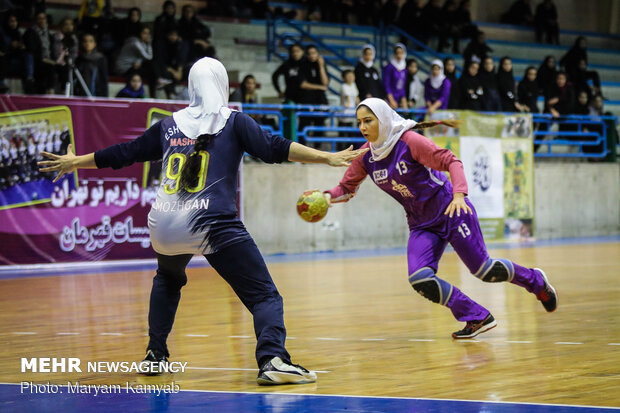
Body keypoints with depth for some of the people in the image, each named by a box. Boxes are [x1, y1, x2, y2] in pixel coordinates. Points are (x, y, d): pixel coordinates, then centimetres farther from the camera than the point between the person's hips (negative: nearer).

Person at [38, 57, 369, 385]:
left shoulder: (169, 125, 16)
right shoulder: (232, 121, 6)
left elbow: (123, 154, 24)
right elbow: (273, 149, -7)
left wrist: (74, 162, 38)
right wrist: (327, 158, -9)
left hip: (165, 227, 5)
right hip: (213, 226, -5)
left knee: (168, 279, 36)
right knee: (264, 295, -5)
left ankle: (155, 353, 34)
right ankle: (272, 359, -28)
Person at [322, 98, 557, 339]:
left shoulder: (408, 140, -20)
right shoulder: (365, 156, -4)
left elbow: (450, 161, -23)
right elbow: (347, 187, 3)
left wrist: (458, 194, -38)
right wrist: (328, 196, -18)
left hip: (450, 211, -5)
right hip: (421, 225, 5)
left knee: (483, 270, 0)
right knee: (419, 279, -17)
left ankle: (535, 281, 31)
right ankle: (477, 319, -2)